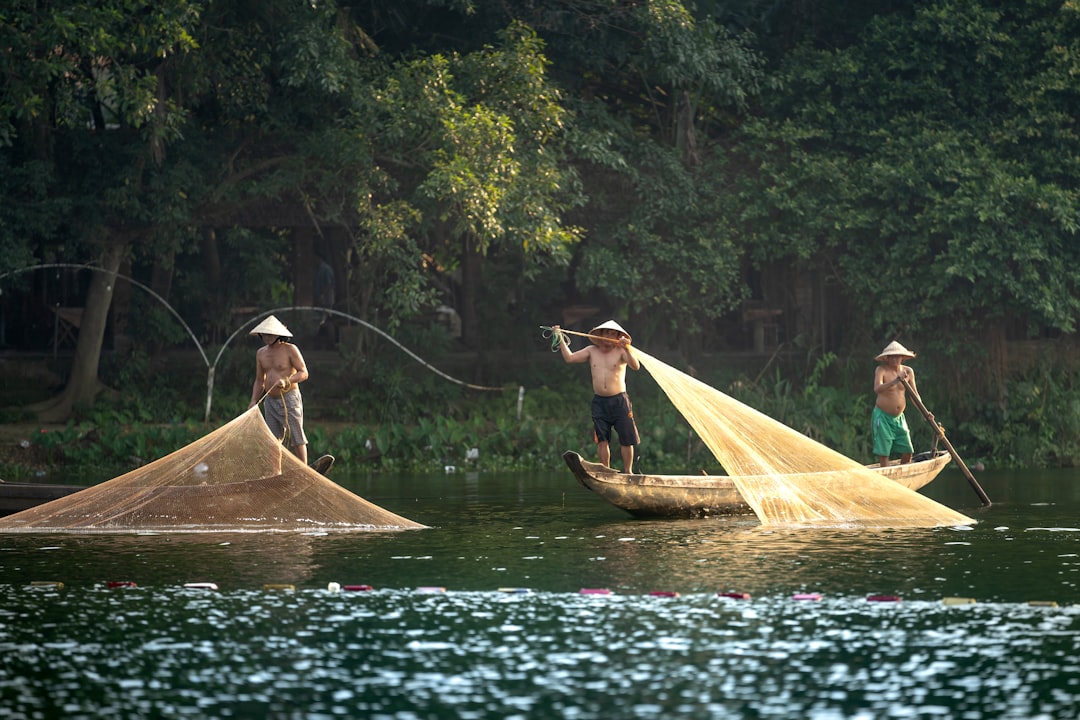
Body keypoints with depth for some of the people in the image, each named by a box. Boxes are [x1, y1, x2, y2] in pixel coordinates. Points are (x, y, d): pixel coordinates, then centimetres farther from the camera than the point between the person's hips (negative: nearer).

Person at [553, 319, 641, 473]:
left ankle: (628, 471, 8)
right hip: (599, 402, 3)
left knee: (626, 438, -3)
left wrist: (627, 349, -30)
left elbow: (635, 366, -17)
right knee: (602, 439, -1)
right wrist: (560, 339, 4)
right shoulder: (591, 351, 10)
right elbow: (569, 358, 8)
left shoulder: (620, 352, -1)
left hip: (619, 401, -3)